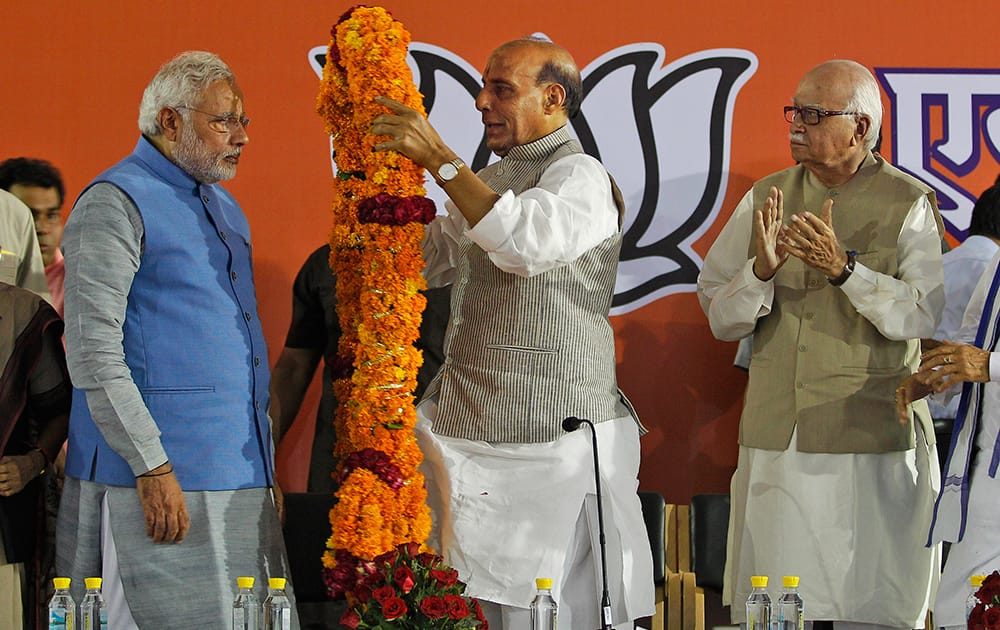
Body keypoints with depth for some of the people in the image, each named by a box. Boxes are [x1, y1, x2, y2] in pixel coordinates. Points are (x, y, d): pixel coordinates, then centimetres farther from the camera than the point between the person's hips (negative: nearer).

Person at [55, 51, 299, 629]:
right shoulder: (115, 204, -6)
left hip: (238, 475, 8)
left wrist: (263, 447, 20)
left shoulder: (225, 208, 21)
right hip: (157, 480, -8)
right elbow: (93, 353, -14)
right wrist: (153, 468, -19)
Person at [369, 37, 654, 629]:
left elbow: (527, 241, -28)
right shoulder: (490, 180, 19)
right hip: (472, 431, 8)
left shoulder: (580, 175, -8)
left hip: (553, 441, -8)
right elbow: (433, 261, 29)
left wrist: (438, 157, -25)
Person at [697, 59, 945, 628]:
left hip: (874, 451, -3)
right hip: (777, 447, 3)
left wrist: (844, 268, -24)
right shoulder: (765, 200, 11)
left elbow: (926, 317, -13)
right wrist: (761, 271, -12)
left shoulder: (909, 205, -1)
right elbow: (721, 318, 8)